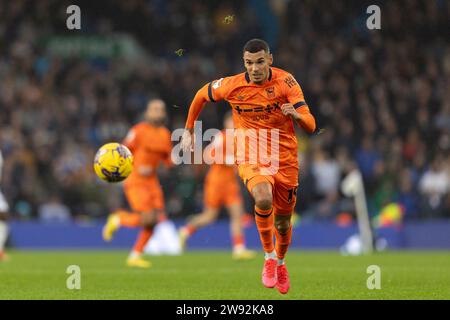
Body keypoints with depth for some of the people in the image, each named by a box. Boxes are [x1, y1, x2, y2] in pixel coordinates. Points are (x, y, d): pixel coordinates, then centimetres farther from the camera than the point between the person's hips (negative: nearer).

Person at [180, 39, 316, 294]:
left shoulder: (285, 81, -11)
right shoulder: (233, 86, -9)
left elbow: (311, 126, -15)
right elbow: (201, 95, 12)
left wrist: (295, 114, -36)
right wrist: (189, 129, 15)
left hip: (285, 159, 1)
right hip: (251, 158, -1)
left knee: (283, 221, 12)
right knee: (263, 199, -32)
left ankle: (280, 262, 44)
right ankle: (269, 257, -10)